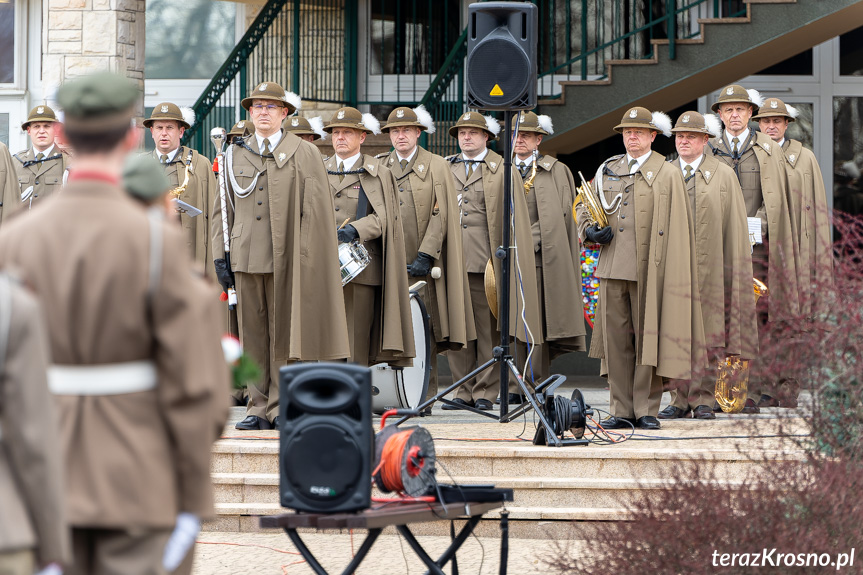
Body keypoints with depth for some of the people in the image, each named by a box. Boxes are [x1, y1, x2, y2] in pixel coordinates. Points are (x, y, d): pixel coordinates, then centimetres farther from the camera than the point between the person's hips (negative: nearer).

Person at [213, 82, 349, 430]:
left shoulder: (304, 154, 4)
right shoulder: (234, 156, 14)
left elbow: (315, 211, 0)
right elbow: (221, 210, 16)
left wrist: (303, 258, -8)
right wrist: (220, 256, 7)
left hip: (286, 261, -3)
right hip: (246, 258, 3)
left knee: (285, 335, -1)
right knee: (253, 336, 3)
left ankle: (283, 408, 4)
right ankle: (259, 408, 8)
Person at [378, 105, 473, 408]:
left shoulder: (437, 166, 6)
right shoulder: (379, 168, 15)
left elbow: (441, 215, -2)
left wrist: (426, 255, -12)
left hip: (422, 263, -2)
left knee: (424, 327, -4)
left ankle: (425, 395, 0)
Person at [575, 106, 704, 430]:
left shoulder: (668, 175, 2)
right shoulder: (607, 171, 15)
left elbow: (675, 231, -1)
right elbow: (584, 207, 25)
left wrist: (666, 274, -8)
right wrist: (590, 230, 2)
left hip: (648, 272, -4)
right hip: (612, 269, 4)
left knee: (648, 339, -1)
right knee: (616, 342, 4)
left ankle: (646, 410, 4)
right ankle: (622, 411, 8)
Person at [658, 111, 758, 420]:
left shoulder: (723, 175, 5)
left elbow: (735, 228, 3)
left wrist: (736, 269, -3)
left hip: (709, 266, -2)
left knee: (708, 333, -2)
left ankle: (703, 399, 4)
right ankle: (680, 398, 8)